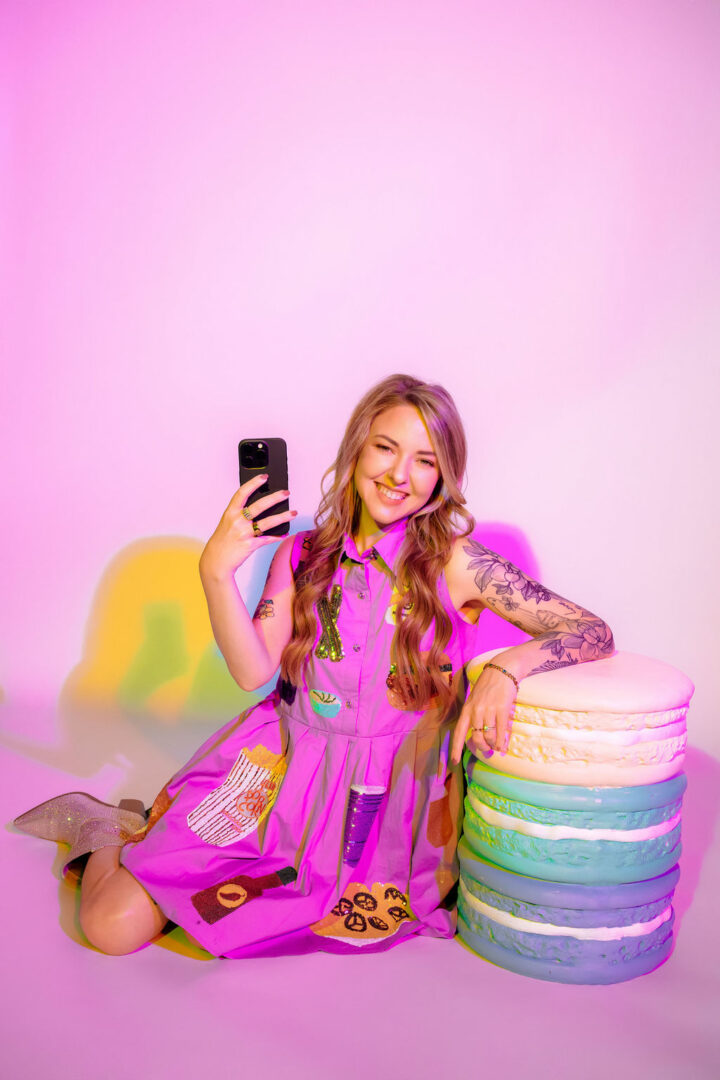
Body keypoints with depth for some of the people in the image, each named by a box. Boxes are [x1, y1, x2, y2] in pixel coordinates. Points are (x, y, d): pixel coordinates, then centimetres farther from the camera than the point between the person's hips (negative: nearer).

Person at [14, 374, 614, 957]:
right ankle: (100, 828, 27)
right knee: (115, 925, -7)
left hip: (383, 796, -1)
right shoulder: (305, 554, 1)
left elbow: (592, 633, -12)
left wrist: (508, 666, -31)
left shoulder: (456, 562, -9)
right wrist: (216, 572, -21)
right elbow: (254, 671, -8)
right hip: (281, 763, 1)